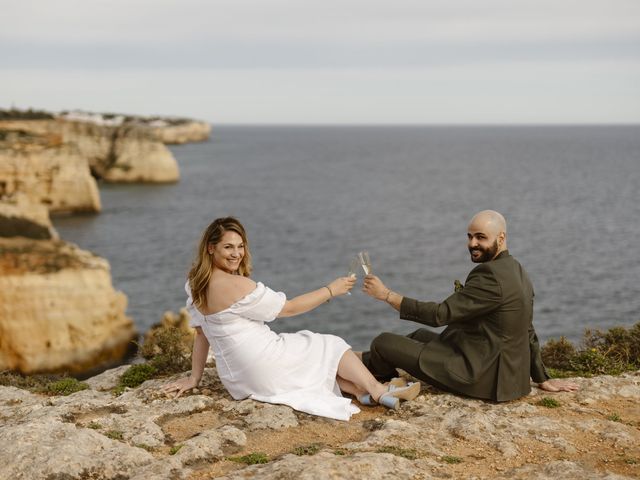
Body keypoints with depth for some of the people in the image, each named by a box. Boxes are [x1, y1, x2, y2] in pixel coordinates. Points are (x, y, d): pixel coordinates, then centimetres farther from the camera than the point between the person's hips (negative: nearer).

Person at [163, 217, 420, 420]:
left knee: (318, 362, 23)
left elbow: (201, 333, 10)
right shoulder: (236, 285, -23)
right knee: (330, 348, 11)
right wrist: (331, 290, -5)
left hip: (238, 380, 9)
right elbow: (288, 308, -14)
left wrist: (194, 378, 16)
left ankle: (365, 391, 11)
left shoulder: (195, 284, 4)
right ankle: (380, 392, 14)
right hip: (263, 366, -9)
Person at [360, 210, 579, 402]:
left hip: (477, 374, -10)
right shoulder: (517, 272, 10)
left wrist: (387, 295, -17)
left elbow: (440, 314, -21)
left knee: (383, 343, -3)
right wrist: (542, 379, 25)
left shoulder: (491, 275, -21)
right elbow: (528, 332, 18)